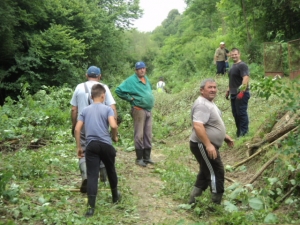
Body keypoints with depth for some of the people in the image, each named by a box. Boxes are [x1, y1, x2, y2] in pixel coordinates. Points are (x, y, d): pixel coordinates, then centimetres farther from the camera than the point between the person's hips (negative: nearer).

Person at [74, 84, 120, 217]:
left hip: (91, 145, 1)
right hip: (106, 145, -1)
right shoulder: (107, 109, 1)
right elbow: (113, 125, -16)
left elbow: (77, 129, 3)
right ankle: (115, 196, 39)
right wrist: (115, 137, 4)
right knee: (111, 170, 20)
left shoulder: (85, 110, 10)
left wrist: (79, 147, 8)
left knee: (92, 175, -1)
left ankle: (91, 207, -8)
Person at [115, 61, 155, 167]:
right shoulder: (131, 80, -9)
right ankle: (139, 158, 5)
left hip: (148, 110, 8)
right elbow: (118, 90, -13)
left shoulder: (146, 79, 14)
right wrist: (129, 98, -11)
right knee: (139, 135, -3)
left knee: (148, 135, 11)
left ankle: (147, 157, 20)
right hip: (139, 110, -8)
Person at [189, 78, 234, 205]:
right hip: (203, 146, -11)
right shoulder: (202, 104, -21)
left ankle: (193, 200, 26)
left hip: (208, 145, 11)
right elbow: (198, 126, -32)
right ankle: (216, 204, 6)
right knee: (216, 173, -5)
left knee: (206, 172, 19)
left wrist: (224, 136, 23)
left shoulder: (209, 103, 13)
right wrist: (208, 144, -35)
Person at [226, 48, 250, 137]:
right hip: (233, 94, 10)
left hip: (241, 94, -10)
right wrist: (228, 90, 25)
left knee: (242, 113, -6)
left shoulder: (242, 65, -13)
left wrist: (242, 91, -31)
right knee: (235, 113, 14)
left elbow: (246, 78, -24)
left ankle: (244, 132, 1)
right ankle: (239, 131, 24)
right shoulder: (233, 66, 18)